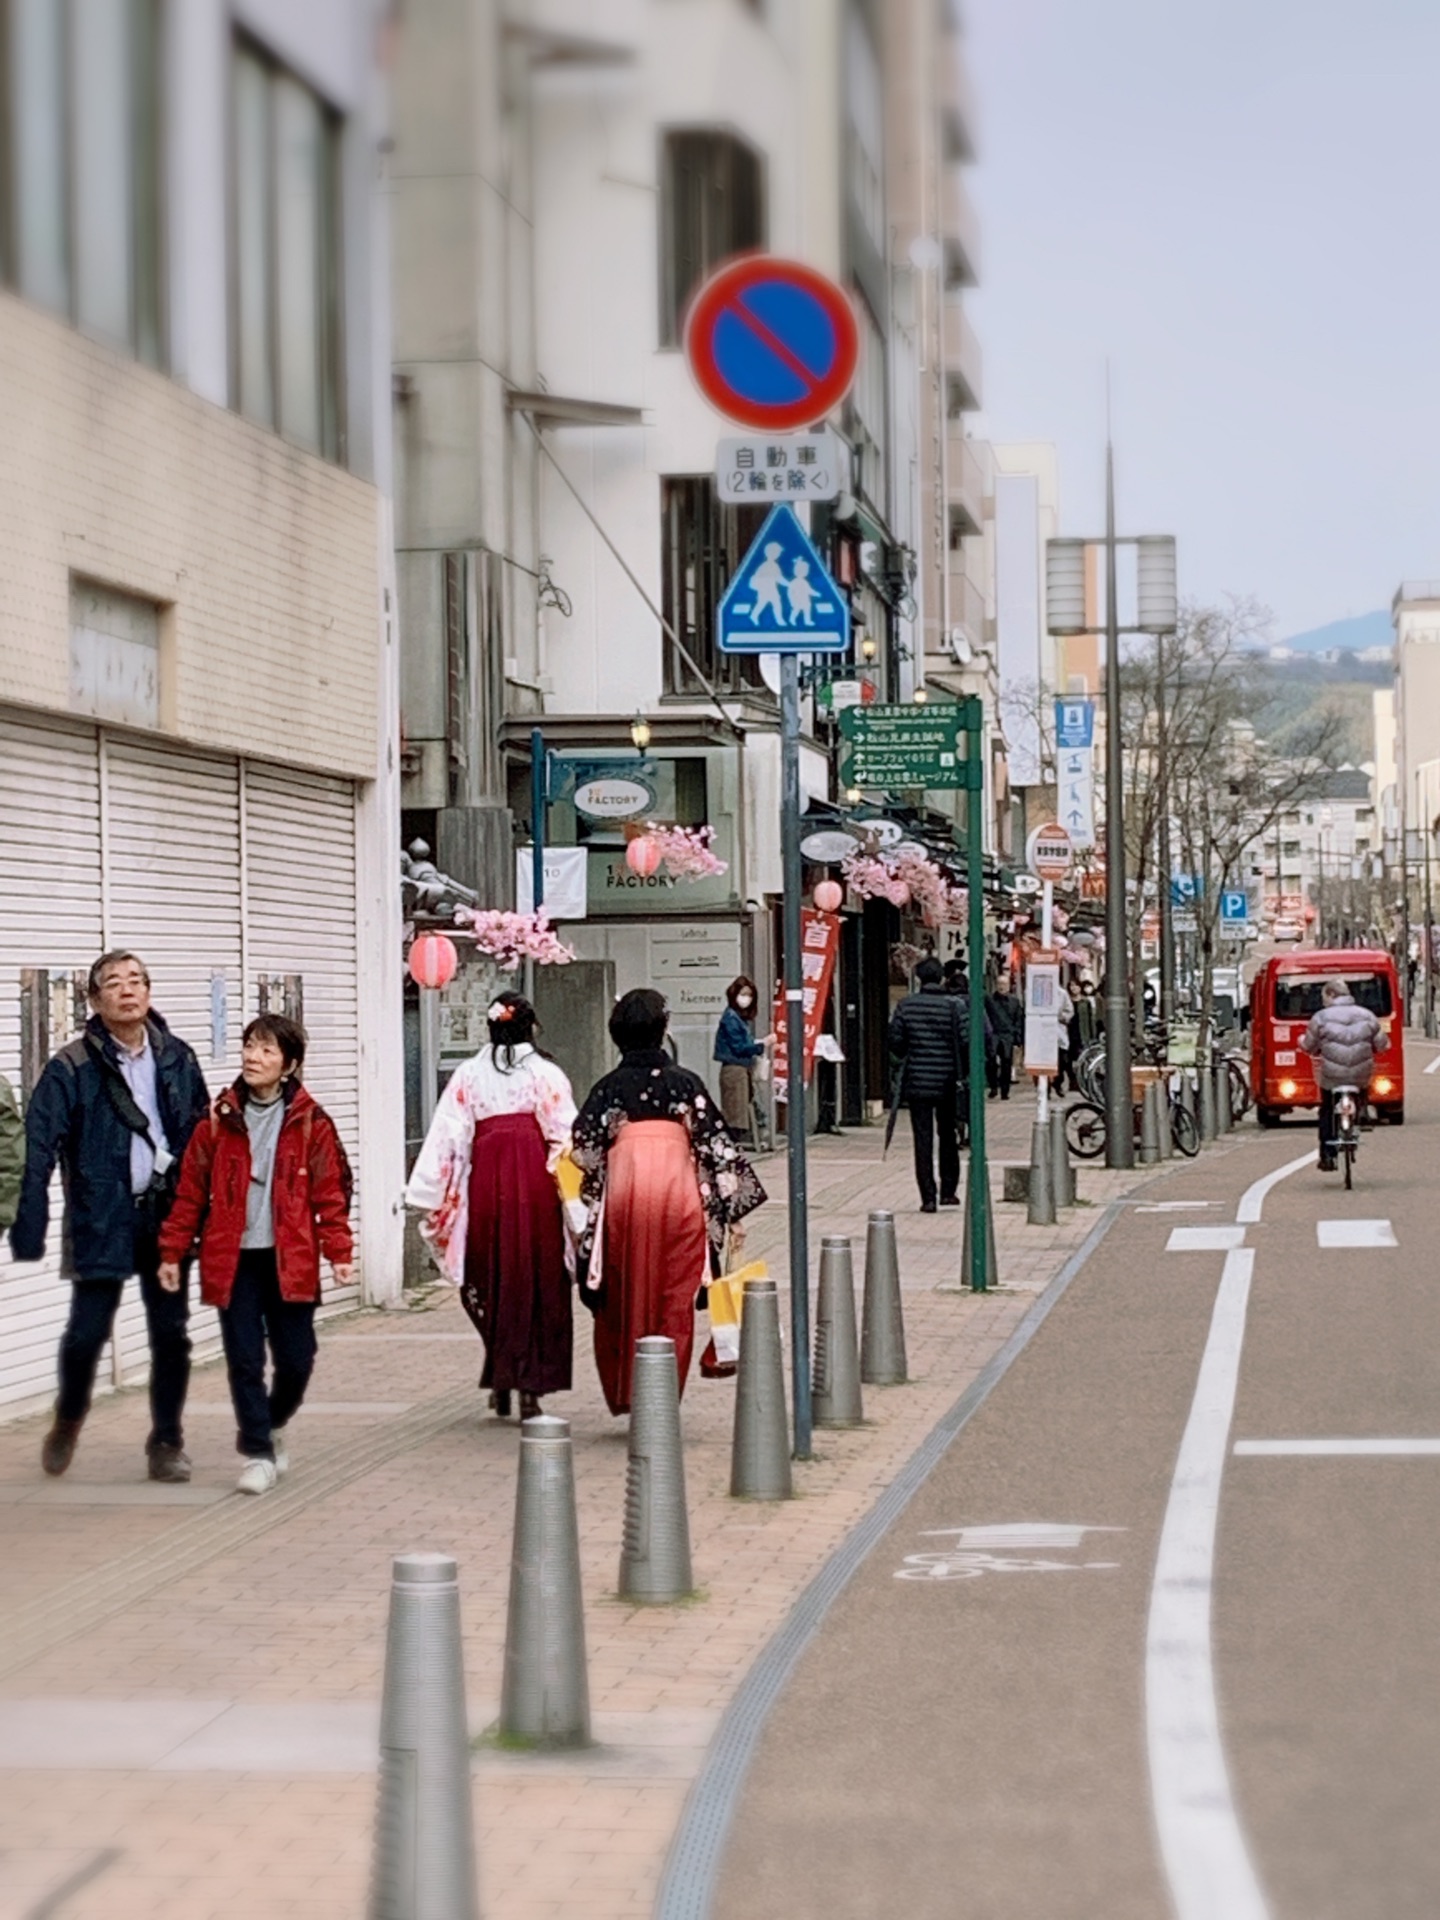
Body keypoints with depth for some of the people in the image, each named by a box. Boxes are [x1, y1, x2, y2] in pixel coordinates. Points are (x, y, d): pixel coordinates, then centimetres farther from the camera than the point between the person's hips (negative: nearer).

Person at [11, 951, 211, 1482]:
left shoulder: (177, 1059, 5)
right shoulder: (73, 1069, -7)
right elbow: (37, 1149, -12)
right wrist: (29, 1228, -19)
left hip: (167, 1218, 3)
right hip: (101, 1221, -3)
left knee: (171, 1334, 6)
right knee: (86, 1333, -1)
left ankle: (167, 1443, 21)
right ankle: (67, 1423, 26)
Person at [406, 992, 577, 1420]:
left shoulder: (469, 1076, 5)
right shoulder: (547, 1075, 1)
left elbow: (449, 1140, 2)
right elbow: (566, 1138, -2)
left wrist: (432, 1196, 5)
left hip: (486, 1181, 1)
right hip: (537, 1179, -1)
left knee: (492, 1281, 13)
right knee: (538, 1283, 5)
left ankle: (500, 1383, 14)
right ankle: (530, 1388, 3)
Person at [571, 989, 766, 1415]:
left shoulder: (608, 1088, 5)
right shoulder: (686, 1083, 5)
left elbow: (584, 1153, 2)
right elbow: (716, 1144, 4)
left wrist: (587, 1209, 16)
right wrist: (731, 1210, 8)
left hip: (622, 1196, 1)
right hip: (678, 1196, 0)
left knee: (621, 1301, 12)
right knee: (674, 1305, 5)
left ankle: (623, 1396, 13)